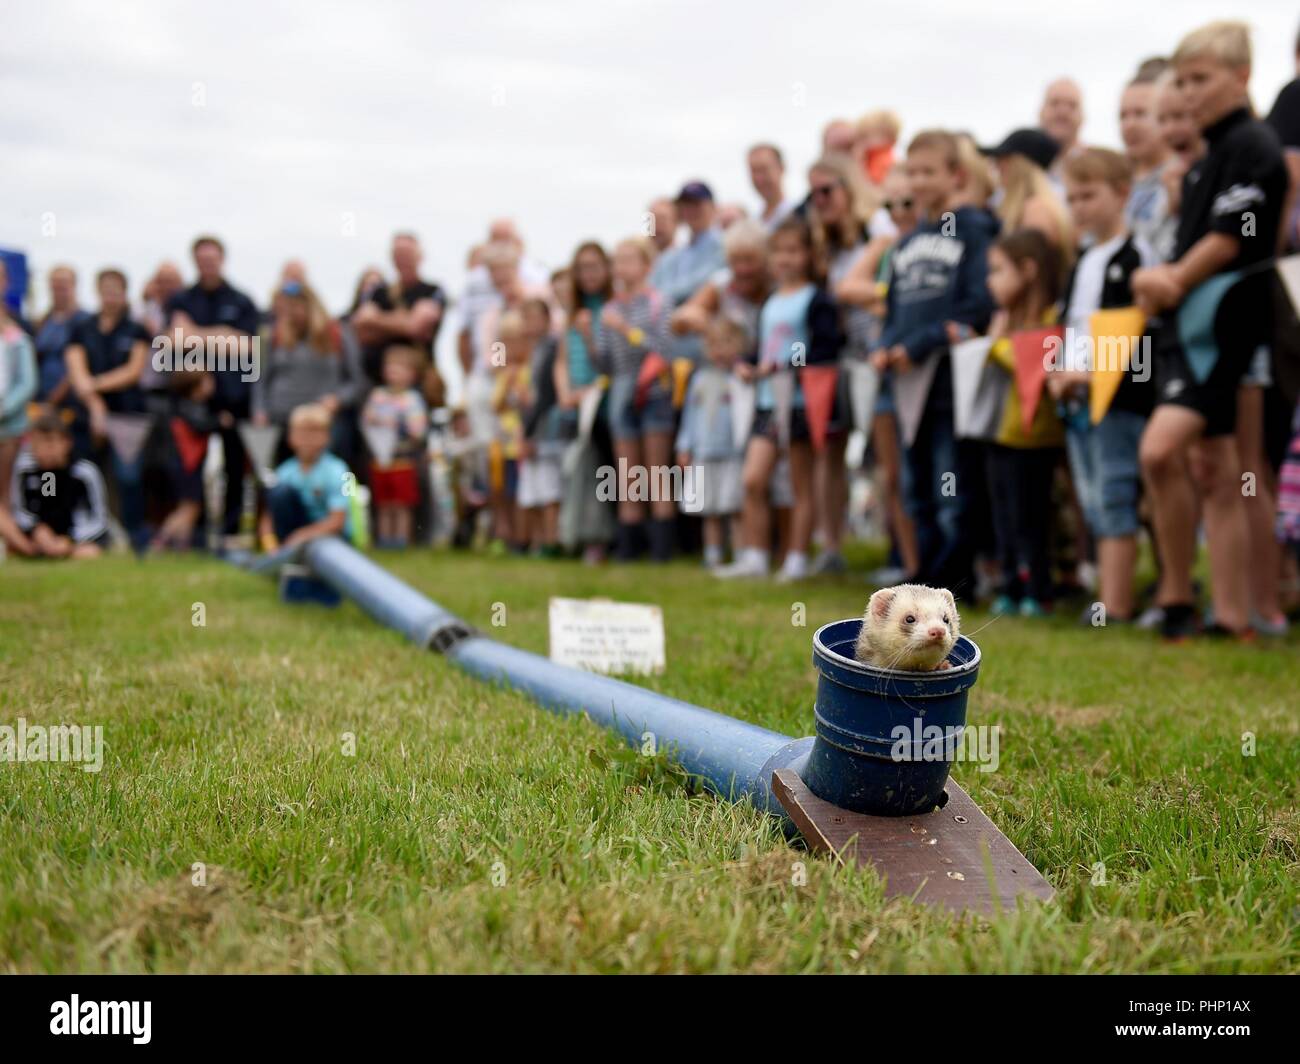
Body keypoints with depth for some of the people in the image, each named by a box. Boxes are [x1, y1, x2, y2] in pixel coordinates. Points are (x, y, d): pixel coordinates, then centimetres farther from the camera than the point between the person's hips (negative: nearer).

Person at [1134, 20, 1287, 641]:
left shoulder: (1252, 146, -7)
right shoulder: (1208, 158, 20)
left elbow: (1227, 241, -14)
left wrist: (1172, 284, -5)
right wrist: (1161, 283, 3)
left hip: (1223, 322, -10)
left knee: (1159, 449, -23)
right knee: (1214, 470, 8)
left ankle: (1177, 595, -9)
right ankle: (1231, 616, 12)